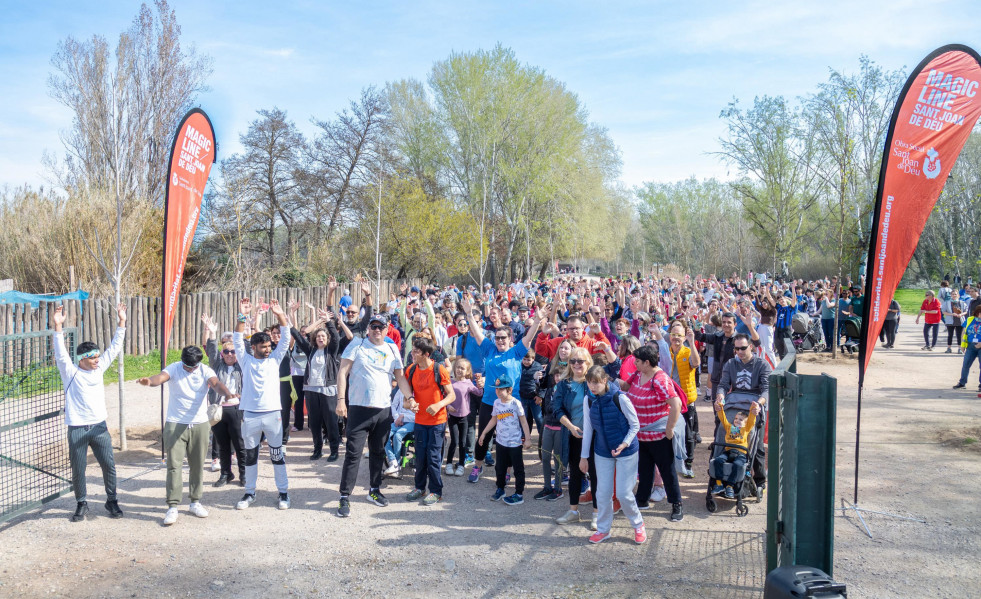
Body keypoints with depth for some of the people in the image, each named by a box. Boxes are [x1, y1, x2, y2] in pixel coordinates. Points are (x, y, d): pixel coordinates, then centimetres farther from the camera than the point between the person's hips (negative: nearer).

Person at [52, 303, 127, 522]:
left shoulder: (99, 368, 7)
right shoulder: (70, 372, -3)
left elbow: (114, 348, 7)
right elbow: (60, 353, -17)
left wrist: (121, 322, 1)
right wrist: (58, 327, -28)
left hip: (99, 427, 3)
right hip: (77, 429, -3)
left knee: (109, 465, 3)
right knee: (78, 470, 5)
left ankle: (111, 501, 18)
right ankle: (81, 504, 23)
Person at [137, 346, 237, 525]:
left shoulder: (205, 371, -4)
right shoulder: (174, 369, -7)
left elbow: (216, 383, -23)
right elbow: (161, 377, -27)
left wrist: (228, 393, -46)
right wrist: (149, 381, -52)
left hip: (200, 425, 2)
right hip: (175, 425, -2)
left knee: (197, 465, 11)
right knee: (174, 465, -6)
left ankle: (195, 502, 24)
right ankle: (172, 507, -1)